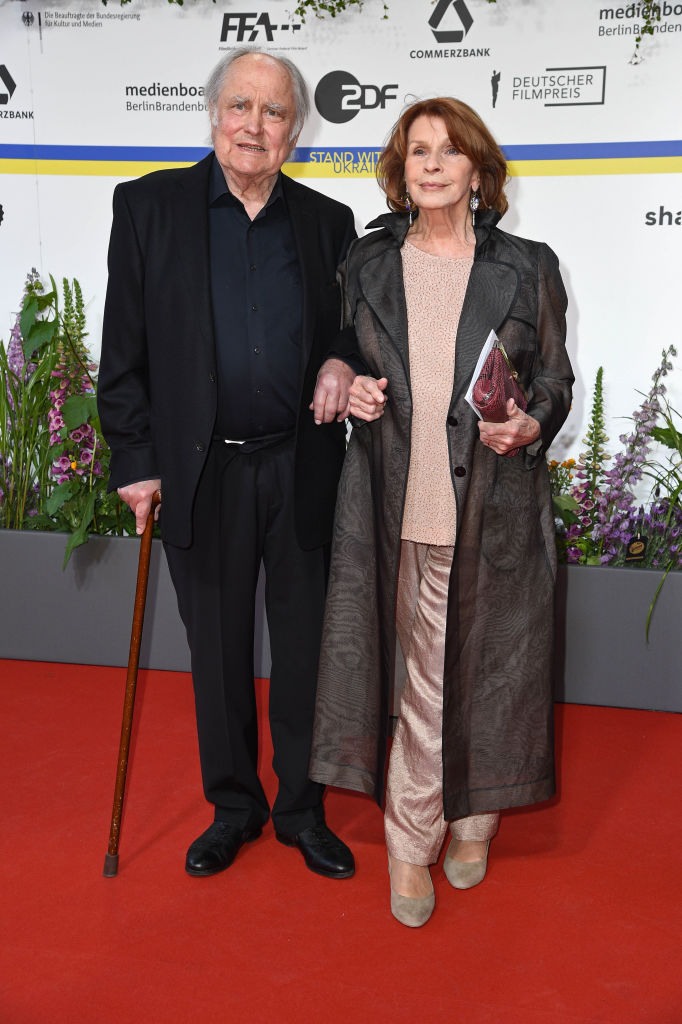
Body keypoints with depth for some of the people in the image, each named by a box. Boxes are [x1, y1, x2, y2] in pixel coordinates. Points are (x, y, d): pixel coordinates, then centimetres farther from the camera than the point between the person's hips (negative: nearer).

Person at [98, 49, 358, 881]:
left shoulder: (327, 221, 6)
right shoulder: (149, 205, 1)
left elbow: (351, 331, 15)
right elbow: (124, 347, 1)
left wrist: (342, 362, -9)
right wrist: (134, 460, -3)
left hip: (303, 469, 1)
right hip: (201, 474, -1)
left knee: (305, 647, 11)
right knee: (218, 651, 13)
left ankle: (302, 807, 31)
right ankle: (233, 805, 33)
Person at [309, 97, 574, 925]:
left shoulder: (527, 268, 5)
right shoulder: (366, 265, 10)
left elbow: (555, 376, 9)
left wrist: (531, 426, -12)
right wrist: (349, 390, -3)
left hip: (493, 504, 0)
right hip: (396, 500, 1)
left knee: (485, 660, 8)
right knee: (419, 666, 4)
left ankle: (473, 814, 31)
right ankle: (413, 840, 19)